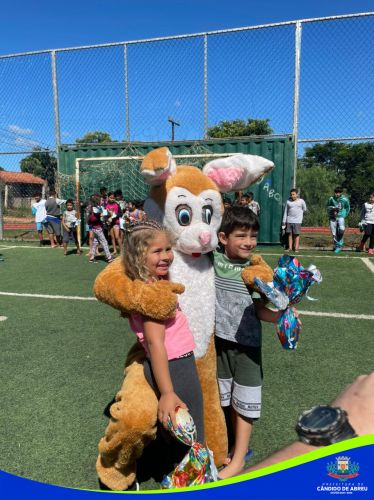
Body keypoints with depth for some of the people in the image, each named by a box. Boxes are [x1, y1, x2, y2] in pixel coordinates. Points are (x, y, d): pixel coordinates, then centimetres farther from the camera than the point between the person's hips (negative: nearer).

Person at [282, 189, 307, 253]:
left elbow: (304, 209, 17)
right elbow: (285, 212, 9)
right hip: (289, 221, 2)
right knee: (290, 234, 3)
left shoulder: (301, 201, 3)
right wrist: (284, 222, 5)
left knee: (297, 234, -3)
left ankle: (296, 248, 1)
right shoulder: (288, 202, 7)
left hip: (297, 221, -2)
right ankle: (290, 248, 9)